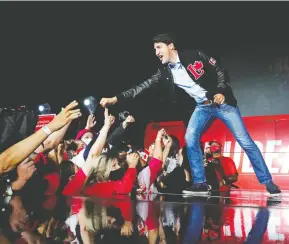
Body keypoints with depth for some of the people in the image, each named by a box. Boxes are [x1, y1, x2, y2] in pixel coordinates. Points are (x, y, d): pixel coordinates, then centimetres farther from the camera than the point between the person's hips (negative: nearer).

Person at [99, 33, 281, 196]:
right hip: (203, 107, 4)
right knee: (190, 139, -15)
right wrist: (116, 98, -13)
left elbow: (220, 71, -5)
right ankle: (200, 183, -4)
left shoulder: (195, 56, -13)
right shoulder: (165, 73, -1)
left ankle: (268, 182, 3)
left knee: (245, 141, -6)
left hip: (222, 102, -4)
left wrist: (221, 91, -18)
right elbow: (143, 87, -6)